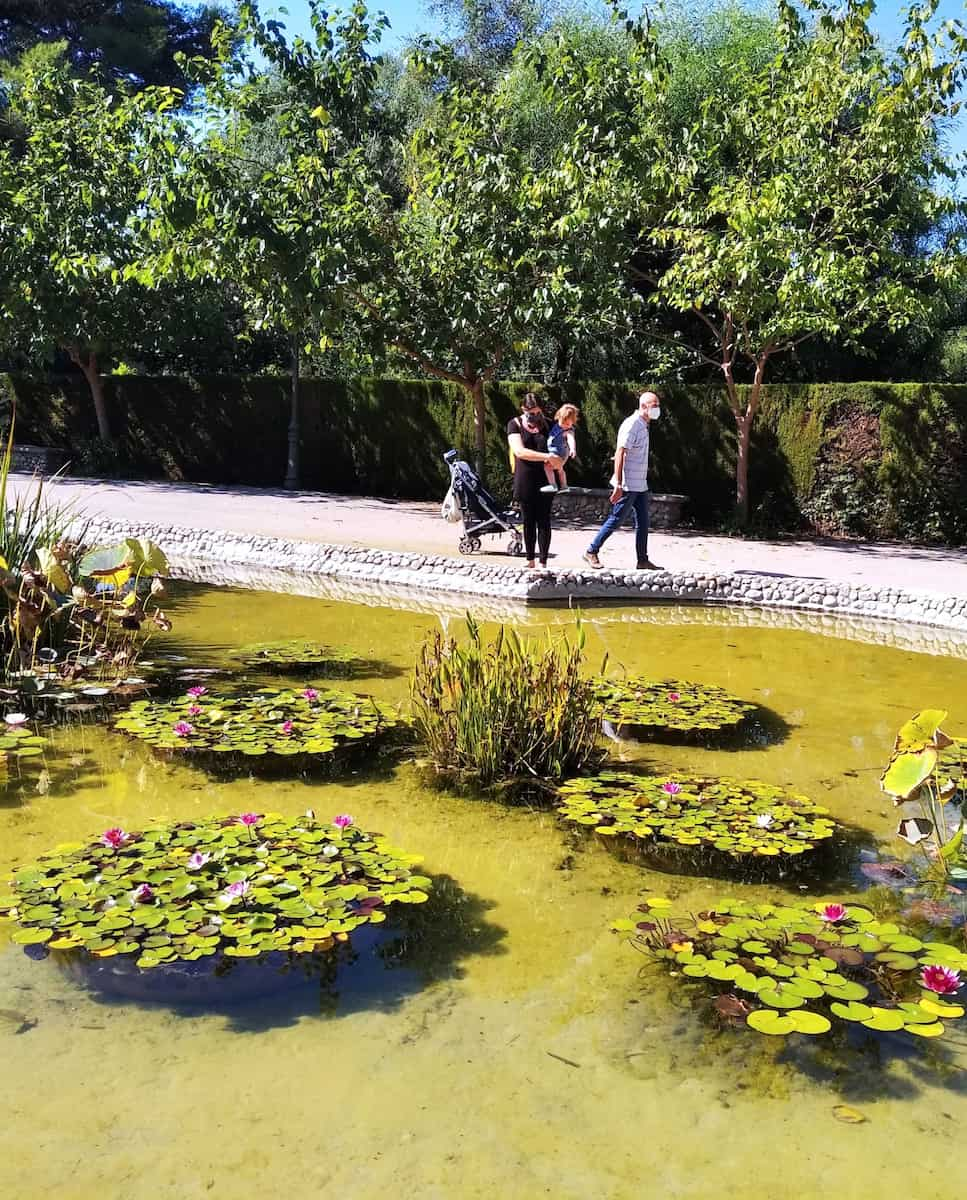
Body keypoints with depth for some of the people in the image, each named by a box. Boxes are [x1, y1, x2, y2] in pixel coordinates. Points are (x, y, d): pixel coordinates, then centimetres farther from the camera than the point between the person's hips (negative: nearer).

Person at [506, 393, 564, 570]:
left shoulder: (546, 424, 5)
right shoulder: (515, 424, -2)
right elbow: (519, 451, -15)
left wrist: (555, 461, -7)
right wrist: (547, 457, -24)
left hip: (545, 480, 1)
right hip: (525, 480, -1)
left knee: (544, 521, -1)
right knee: (528, 521, 6)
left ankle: (543, 562, 3)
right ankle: (530, 561, 15)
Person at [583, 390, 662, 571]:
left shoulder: (643, 426, 15)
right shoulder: (631, 424, -14)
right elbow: (619, 454, -20)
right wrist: (618, 485, -25)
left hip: (640, 485, 9)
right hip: (627, 486, -9)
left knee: (643, 522, 8)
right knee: (615, 520, -3)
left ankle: (643, 560, 12)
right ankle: (591, 552, 8)